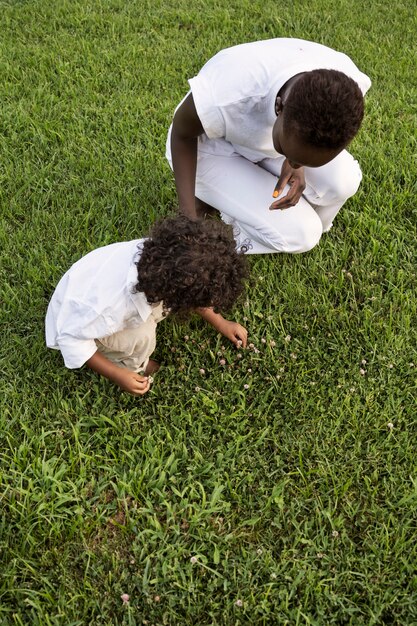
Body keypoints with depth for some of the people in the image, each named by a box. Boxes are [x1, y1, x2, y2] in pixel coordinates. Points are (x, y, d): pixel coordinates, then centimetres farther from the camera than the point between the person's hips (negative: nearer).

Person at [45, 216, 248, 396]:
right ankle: (126, 364, 2)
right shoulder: (113, 305, -45)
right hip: (73, 321, -6)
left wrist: (220, 323, 2)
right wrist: (117, 375, -24)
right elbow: (70, 337, -27)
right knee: (143, 336, -30)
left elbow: (192, 289, -4)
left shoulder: (164, 255, -28)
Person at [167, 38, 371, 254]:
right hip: (214, 147, -4)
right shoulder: (225, 97, -42)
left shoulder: (346, 81, -29)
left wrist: (297, 164, -23)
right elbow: (182, 133, -20)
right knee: (298, 235, -17)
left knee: (343, 180, -24)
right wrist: (188, 215, -27)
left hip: (272, 133, 4)